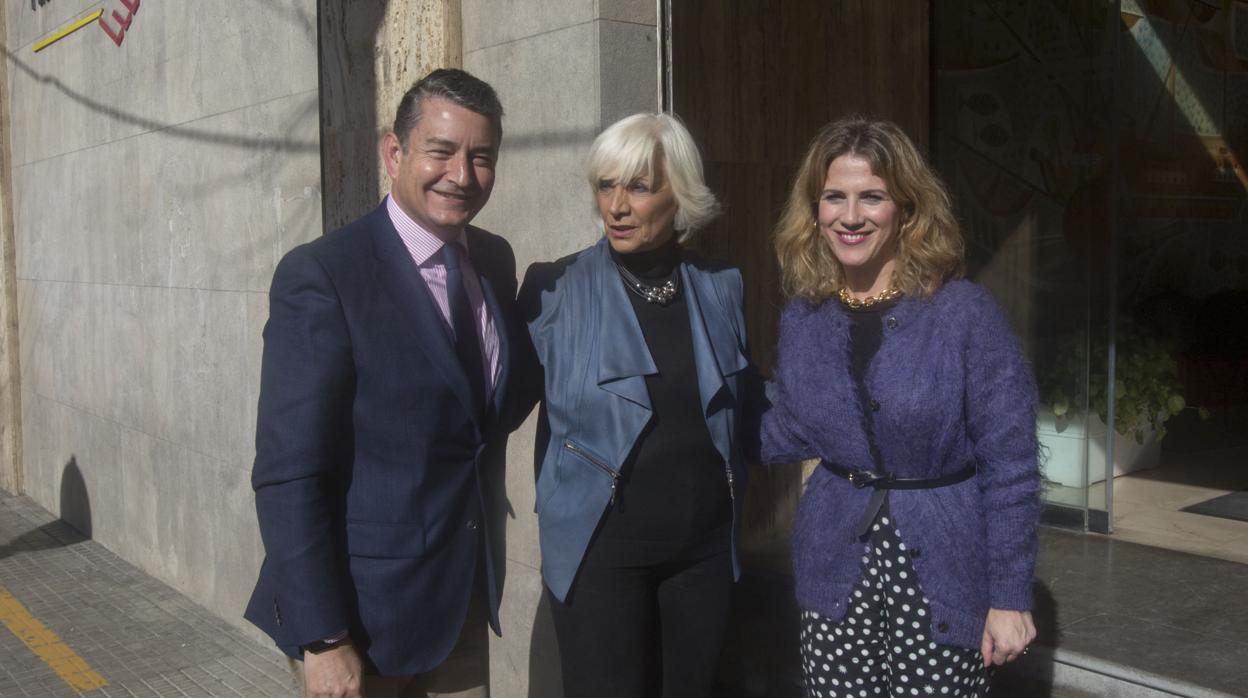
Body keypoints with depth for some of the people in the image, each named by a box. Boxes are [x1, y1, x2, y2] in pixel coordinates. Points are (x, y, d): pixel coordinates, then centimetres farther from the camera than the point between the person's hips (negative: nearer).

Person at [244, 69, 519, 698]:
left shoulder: (496, 259, 3)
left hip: (467, 595, 6)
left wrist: (486, 563, 10)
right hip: (367, 606, -6)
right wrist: (322, 639, -19)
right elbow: (287, 473, -18)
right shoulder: (320, 276, -17)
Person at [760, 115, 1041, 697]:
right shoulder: (803, 319, 1)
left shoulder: (965, 313, -12)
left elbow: (1009, 467, -10)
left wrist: (1010, 596, -9)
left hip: (942, 576, -3)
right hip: (837, 574, 4)